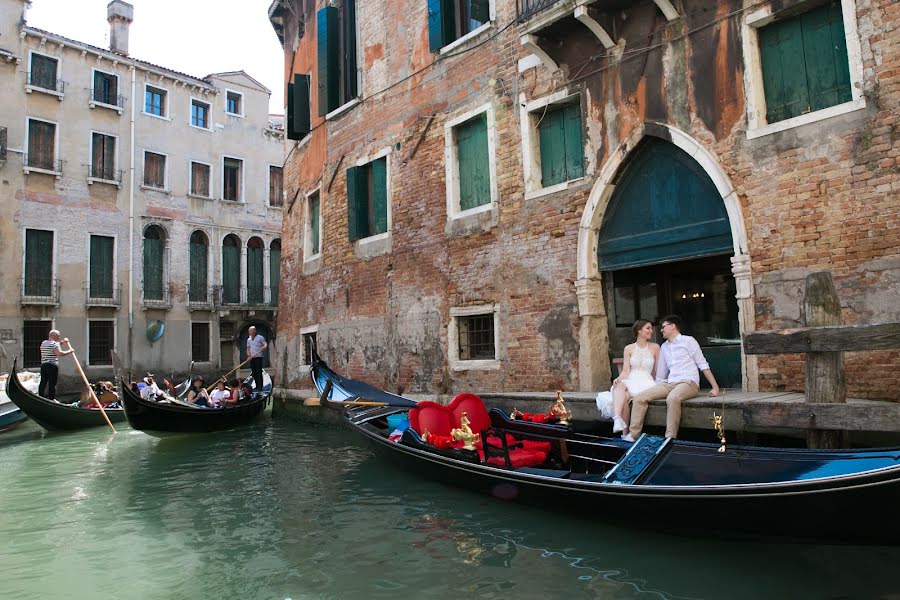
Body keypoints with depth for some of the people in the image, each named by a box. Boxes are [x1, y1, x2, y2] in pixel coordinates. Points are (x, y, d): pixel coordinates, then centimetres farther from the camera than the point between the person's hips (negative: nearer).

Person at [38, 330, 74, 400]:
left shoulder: (43, 343, 16)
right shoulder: (54, 344, -11)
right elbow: (60, 353, -25)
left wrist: (62, 342, 30)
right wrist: (69, 351, -14)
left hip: (43, 365, 8)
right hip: (52, 366, -8)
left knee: (43, 382, 12)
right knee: (52, 383, -3)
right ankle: (52, 399, 0)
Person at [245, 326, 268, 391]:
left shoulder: (260, 338, -1)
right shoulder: (249, 339, 18)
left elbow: (266, 345, -10)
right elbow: (248, 349, 21)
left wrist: (264, 347, -33)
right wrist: (249, 355, 4)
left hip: (258, 357, -6)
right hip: (252, 358, 6)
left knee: (259, 372, -10)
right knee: (254, 372, 7)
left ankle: (260, 386, -10)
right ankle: (256, 386, 14)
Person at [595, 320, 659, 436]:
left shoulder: (655, 347, 10)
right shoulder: (629, 349, 12)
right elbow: (626, 371, 5)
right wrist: (619, 378, -15)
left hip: (646, 382, -1)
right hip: (630, 381, 1)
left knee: (625, 396, -33)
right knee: (620, 386, -36)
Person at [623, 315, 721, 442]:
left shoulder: (688, 341, 3)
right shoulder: (664, 347, 22)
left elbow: (703, 365, -1)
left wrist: (715, 387, -8)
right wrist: (655, 390, 21)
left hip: (689, 382, -6)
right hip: (669, 384, 6)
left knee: (672, 398, -40)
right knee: (640, 398, -15)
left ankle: (670, 439, -35)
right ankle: (633, 435, -17)